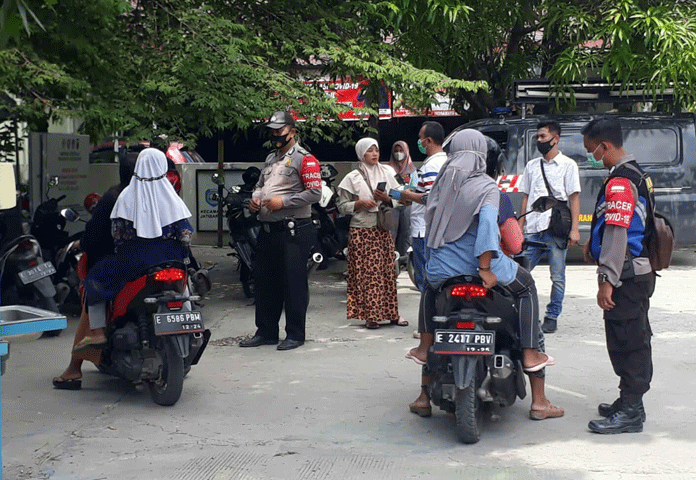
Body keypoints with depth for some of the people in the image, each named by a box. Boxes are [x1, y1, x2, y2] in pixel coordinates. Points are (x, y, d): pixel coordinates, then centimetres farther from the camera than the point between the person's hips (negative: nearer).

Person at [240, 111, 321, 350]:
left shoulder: (304, 159, -7)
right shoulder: (271, 158, 20)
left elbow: (315, 193, -14)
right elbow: (260, 184, 29)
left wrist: (283, 202, -18)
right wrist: (255, 198, 6)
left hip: (294, 231, -8)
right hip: (268, 230, 8)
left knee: (294, 283, -3)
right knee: (266, 282, 12)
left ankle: (295, 334, 6)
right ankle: (266, 331, 22)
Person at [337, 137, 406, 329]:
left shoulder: (387, 172, 9)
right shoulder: (353, 178, 1)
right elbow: (342, 205, 2)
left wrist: (387, 198, -8)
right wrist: (360, 203, -13)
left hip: (383, 229, 3)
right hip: (361, 231, -3)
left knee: (388, 271, 3)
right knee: (366, 273, -4)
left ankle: (392, 313, 11)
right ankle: (370, 315, 1)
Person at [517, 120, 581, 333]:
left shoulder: (568, 165, 4)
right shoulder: (532, 166, 17)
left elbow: (574, 198, 0)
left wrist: (574, 229, -9)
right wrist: (519, 228, 12)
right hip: (532, 229, 4)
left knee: (557, 277, 1)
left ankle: (552, 317, 9)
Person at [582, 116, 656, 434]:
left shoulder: (620, 182, -19)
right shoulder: (634, 174, 15)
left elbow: (617, 235, -23)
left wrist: (607, 281, -23)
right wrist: (594, 242, 26)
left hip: (627, 275, -11)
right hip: (638, 271, 11)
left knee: (627, 342, -6)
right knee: (631, 341, 17)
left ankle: (630, 412, -1)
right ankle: (630, 402, 27)